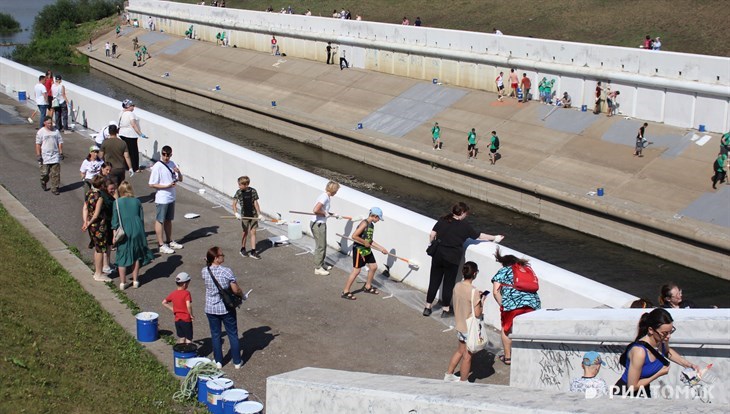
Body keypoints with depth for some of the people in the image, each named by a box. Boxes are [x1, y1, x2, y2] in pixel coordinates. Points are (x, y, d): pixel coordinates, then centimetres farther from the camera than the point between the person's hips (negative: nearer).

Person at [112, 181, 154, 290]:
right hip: (137, 231, 2)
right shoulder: (137, 202, 1)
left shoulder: (117, 202, -5)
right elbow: (142, 218, 8)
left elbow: (115, 220, -5)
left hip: (123, 233, -2)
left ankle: (122, 283, 11)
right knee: (136, 256, 14)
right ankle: (135, 281, 18)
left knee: (122, 257, 8)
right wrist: (142, 233, 18)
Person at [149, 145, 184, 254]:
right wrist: (167, 186, -22)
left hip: (171, 198, 7)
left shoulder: (172, 164, 5)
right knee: (160, 221, 2)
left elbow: (180, 179, 10)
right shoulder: (157, 166, -15)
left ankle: (169, 241, 30)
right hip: (162, 199, -7)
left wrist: (178, 172, -11)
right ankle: (161, 245, 7)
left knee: (168, 220, 18)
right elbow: (152, 184, -15)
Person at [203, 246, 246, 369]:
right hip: (227, 308, -3)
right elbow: (236, 290, -15)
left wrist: (207, 262, 7)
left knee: (215, 335, 17)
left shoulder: (205, 271, -9)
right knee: (233, 334, 13)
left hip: (211, 309, 3)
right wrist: (242, 296, 3)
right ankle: (237, 362, 22)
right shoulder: (226, 271, -21)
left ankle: (218, 362, 26)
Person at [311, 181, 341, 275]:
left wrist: (332, 214, 11)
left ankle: (322, 264, 34)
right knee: (320, 246, -1)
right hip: (317, 225, -10)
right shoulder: (324, 197, -22)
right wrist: (325, 213, -17)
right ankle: (318, 268, 8)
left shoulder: (327, 197, 8)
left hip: (321, 224, 10)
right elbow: (315, 210, -31)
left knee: (323, 245, 20)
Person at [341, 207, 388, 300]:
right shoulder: (364, 223, -19)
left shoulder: (371, 225, 9)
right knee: (356, 270, -7)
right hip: (359, 250, -9)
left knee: (373, 266, 16)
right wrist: (365, 243, -18)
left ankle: (367, 287, 34)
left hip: (367, 250, 9)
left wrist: (381, 248, 16)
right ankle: (345, 292, 1)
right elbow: (354, 236, -26)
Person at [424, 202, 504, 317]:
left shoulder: (442, 220, 2)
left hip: (438, 255, 4)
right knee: (448, 283, 9)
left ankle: (427, 307, 18)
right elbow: (480, 236, 2)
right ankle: (446, 310, 19)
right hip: (452, 258, -4)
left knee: (434, 281, 12)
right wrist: (495, 238, 15)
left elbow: (432, 235, 0)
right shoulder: (464, 226, -6)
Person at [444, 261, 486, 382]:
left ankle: (448, 375, 36)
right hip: (470, 329, -7)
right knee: (467, 356, 9)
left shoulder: (457, 286, -4)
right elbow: (477, 314, -21)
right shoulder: (473, 291, -25)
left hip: (459, 326, 7)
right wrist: (482, 301, -7)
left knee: (460, 351, 26)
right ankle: (463, 382, 22)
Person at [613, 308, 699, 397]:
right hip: (625, 395, -7)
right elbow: (632, 386, -25)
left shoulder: (662, 341, -13)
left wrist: (688, 364, 5)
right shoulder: (639, 351, -34)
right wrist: (659, 374, -18)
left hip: (644, 392, 7)